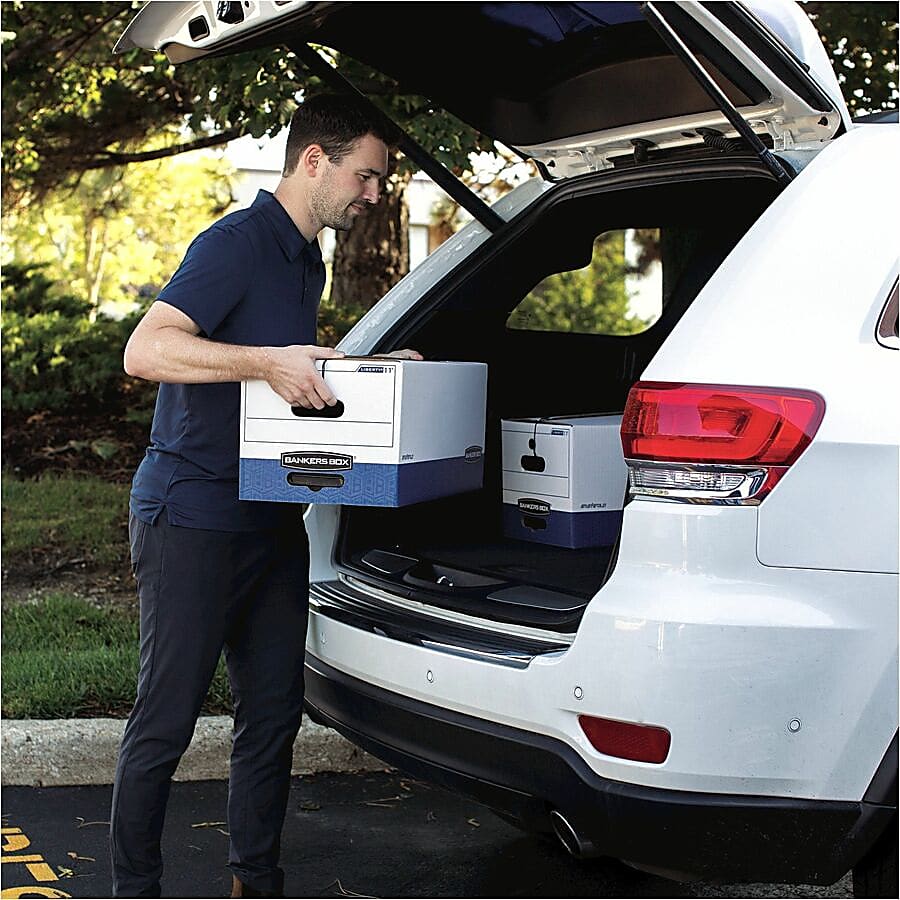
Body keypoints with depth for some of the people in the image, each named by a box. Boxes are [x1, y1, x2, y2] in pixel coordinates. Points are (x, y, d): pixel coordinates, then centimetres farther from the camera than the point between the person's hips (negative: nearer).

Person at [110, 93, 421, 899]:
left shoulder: (308, 263, 16)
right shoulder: (236, 244, -13)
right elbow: (145, 350, -23)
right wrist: (267, 362, -31)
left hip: (270, 521, 9)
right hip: (192, 517, -9)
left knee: (273, 713, 11)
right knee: (166, 721, 0)